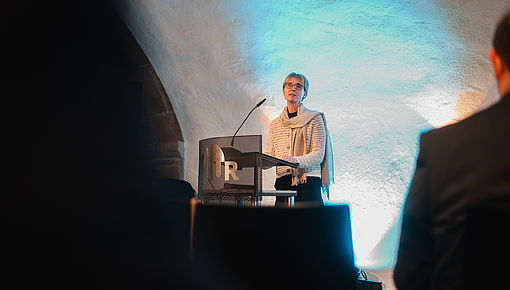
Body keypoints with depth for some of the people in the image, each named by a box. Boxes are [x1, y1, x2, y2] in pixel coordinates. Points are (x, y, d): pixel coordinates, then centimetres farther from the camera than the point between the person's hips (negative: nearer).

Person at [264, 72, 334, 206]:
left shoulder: (315, 118, 4)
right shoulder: (275, 124, 17)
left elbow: (318, 154, -5)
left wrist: (296, 160, -23)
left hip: (308, 182, -3)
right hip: (283, 183, 3)